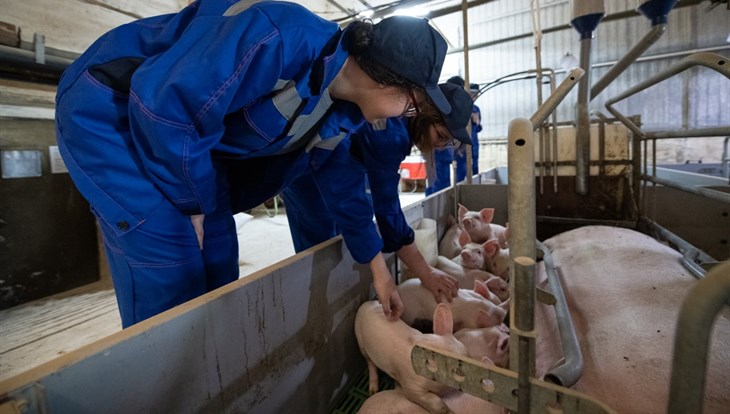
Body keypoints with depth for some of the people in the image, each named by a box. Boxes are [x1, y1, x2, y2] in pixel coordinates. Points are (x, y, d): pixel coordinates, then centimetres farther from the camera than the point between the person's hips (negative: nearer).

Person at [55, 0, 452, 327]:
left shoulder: (339, 110, -5)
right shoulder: (281, 39, -33)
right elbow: (166, 105, -32)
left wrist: (378, 271, 8)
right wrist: (194, 203, -17)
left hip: (193, 131, 7)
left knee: (217, 262, 7)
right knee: (168, 269, -14)